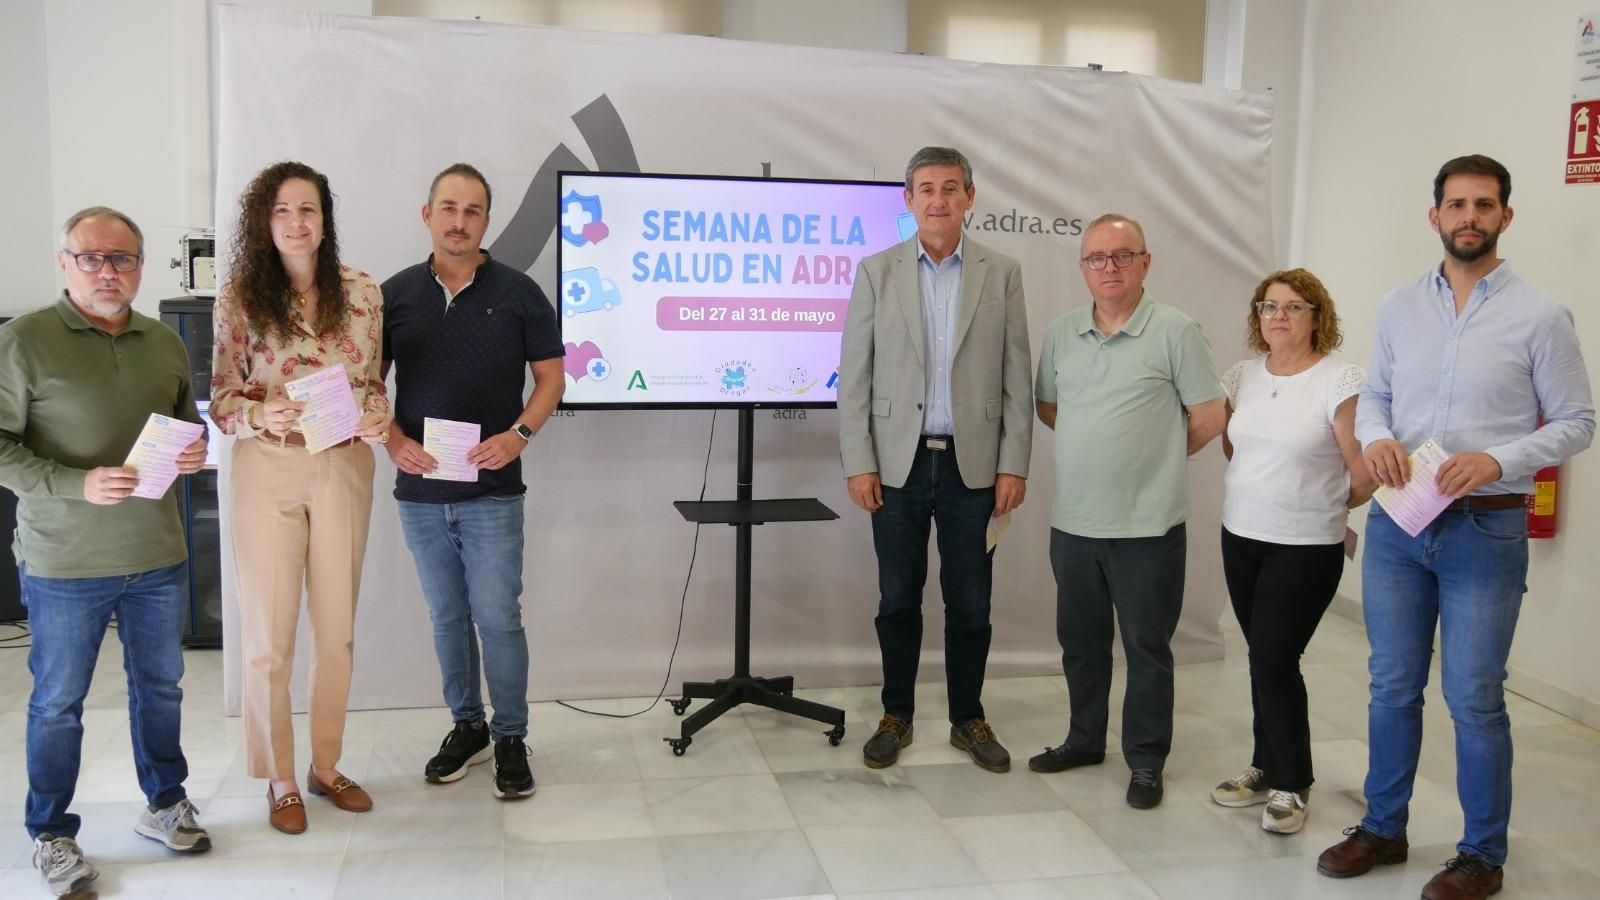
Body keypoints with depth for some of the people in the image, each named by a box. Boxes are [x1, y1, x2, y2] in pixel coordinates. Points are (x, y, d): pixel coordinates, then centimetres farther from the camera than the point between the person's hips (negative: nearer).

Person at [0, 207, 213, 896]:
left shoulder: (165, 343, 6)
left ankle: (164, 804, 35)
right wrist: (79, 485, -23)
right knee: (57, 702, 9)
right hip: (64, 562, -4)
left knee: (160, 684, 17)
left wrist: (194, 451, -4)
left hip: (158, 555, 5)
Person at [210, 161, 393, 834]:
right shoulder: (241, 295, -3)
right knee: (269, 635, 5)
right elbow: (222, 396, -1)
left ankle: (326, 766, 29)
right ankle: (280, 780, 21)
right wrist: (261, 415, -21)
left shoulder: (362, 293, 3)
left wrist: (375, 420, -10)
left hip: (343, 470, 2)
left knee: (337, 631, 11)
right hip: (267, 471, -2)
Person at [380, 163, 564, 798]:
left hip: (492, 491, -3)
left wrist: (519, 434, -14)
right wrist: (394, 439, -9)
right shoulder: (395, 294, 4)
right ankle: (467, 726, 29)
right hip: (420, 491, 3)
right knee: (446, 616, 13)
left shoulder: (518, 292, -1)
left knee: (498, 616, -2)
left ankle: (510, 738, 13)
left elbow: (551, 376, 1)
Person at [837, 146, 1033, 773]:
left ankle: (968, 719, 24)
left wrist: (1014, 465, -3)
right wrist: (857, 463, -6)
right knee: (898, 599, 9)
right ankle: (896, 715, 24)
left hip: (973, 465, 0)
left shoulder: (1002, 274, 3)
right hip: (898, 463, 0)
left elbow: (1017, 379, 2)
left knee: (970, 602, 8)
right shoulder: (877, 271, 2)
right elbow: (854, 375, 0)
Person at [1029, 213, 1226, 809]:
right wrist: (1104, 447, 10)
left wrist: (1158, 457, 4)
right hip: (1073, 521, 5)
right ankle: (1085, 740, 34)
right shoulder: (1061, 334, 7)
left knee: (1147, 647, 6)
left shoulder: (1175, 331, -8)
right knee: (1080, 640, 17)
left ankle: (1146, 761, 20)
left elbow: (1210, 417, -5)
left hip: (1147, 526, -5)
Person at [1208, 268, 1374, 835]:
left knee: (1273, 661, -5)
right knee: (1265, 660, 12)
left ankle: (1289, 786, 12)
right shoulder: (1242, 376, 5)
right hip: (1240, 537, 5)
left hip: (1306, 548, -5)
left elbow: (1364, 473, -11)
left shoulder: (1341, 383, -13)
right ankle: (1268, 769, 26)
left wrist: (1330, 504, 4)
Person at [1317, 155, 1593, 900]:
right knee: (1392, 686, 14)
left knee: (1474, 699, 4)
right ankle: (1383, 828, 30)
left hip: (1485, 531, -3)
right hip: (1396, 525, 4)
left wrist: (1496, 460, -18)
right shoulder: (1399, 306, 6)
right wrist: (1375, 436, -10)